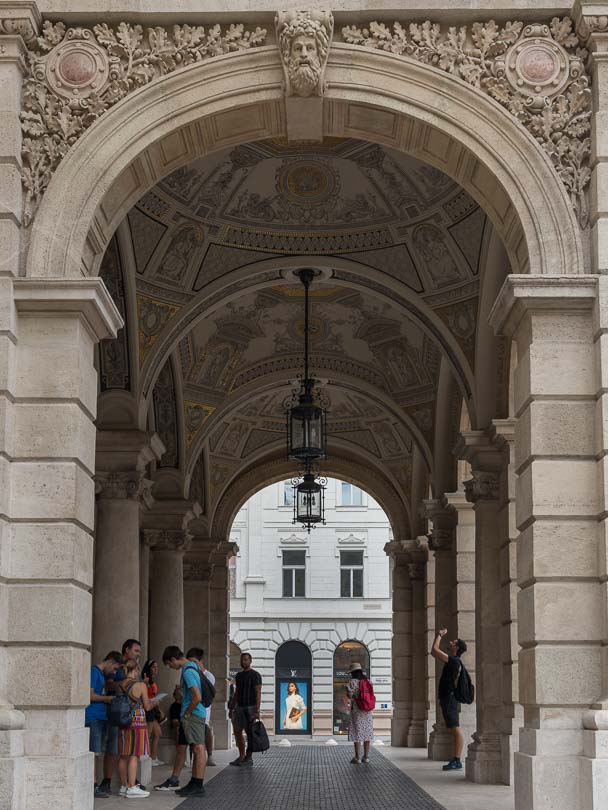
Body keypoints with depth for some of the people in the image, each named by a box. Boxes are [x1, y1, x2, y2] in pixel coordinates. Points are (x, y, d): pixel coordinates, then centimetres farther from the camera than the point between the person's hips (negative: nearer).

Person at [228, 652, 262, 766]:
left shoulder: (255, 675, -5)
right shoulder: (239, 675, 15)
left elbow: (258, 693, -10)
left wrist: (257, 711, -18)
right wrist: (231, 708, 14)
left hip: (251, 707, -7)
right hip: (239, 707, 7)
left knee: (249, 733, -3)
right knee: (237, 731, 3)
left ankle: (249, 757, 2)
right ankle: (241, 756, 12)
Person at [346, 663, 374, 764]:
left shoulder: (352, 682, -10)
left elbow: (350, 695, -11)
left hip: (356, 711, -5)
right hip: (367, 711, 5)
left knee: (357, 733, -1)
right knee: (367, 733, 10)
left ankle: (357, 758, 0)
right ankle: (366, 757, 12)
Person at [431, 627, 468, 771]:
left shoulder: (454, 661, -13)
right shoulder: (451, 661, 15)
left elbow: (434, 650, -17)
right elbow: (434, 653, 27)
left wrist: (440, 635, -3)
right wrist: (439, 636, 21)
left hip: (449, 699, -10)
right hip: (446, 699, 10)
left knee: (456, 730, -11)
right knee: (454, 731, 10)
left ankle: (457, 761, -14)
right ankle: (455, 760, 13)